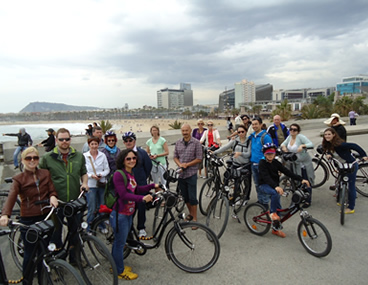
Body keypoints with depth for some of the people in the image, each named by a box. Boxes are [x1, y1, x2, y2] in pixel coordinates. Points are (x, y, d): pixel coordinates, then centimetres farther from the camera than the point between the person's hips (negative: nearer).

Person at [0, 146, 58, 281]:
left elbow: (52, 190, 3)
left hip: (46, 217, 3)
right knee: (30, 254, 7)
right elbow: (11, 198, -19)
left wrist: (53, 196, -20)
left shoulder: (45, 173, 3)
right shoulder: (19, 179, -6)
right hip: (28, 220, -3)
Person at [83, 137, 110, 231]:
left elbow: (107, 169, 4)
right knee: (92, 209, 0)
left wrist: (101, 174, -14)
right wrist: (91, 175, -19)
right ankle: (89, 228, 18)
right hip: (90, 185, -2)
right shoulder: (84, 156, -4)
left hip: (102, 184, 3)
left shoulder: (102, 155, 1)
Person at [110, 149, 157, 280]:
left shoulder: (131, 173, 7)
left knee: (119, 241, 23)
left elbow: (136, 189, 15)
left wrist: (153, 186, 10)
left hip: (128, 214, 9)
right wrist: (142, 198, -38)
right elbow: (124, 195, -28)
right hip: (120, 215, -8)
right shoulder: (118, 174, -21)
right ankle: (120, 271, 25)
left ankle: (117, 265, 40)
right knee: (120, 243, 7)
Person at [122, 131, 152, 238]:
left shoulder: (142, 152, -2)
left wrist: (142, 178, 9)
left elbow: (148, 166, 5)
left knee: (141, 206, 5)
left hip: (140, 185, -1)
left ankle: (141, 228, 21)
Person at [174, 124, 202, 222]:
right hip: (181, 173, 5)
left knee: (192, 197, 0)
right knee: (185, 196, 15)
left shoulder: (196, 143, -7)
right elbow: (175, 157, 9)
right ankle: (190, 213, 35)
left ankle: (194, 218, 13)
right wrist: (180, 164, -10)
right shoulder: (178, 142, 6)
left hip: (191, 173, -4)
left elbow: (199, 159, -9)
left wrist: (187, 164, -15)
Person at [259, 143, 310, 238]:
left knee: (278, 208, 4)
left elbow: (287, 172, -6)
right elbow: (266, 177, -29)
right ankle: (272, 212, -14)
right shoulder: (262, 163, -15)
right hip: (264, 186, -6)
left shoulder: (275, 162, 2)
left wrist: (301, 179, -18)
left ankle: (275, 229, 20)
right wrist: (276, 186, -46)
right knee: (275, 193, -36)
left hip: (275, 186, 6)